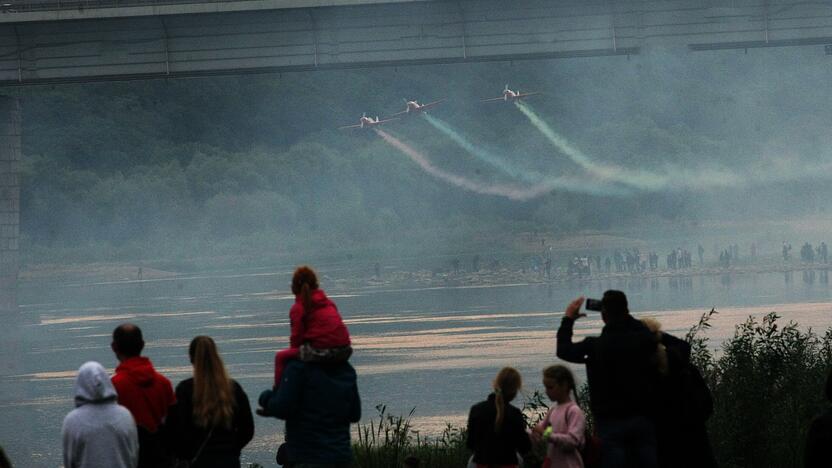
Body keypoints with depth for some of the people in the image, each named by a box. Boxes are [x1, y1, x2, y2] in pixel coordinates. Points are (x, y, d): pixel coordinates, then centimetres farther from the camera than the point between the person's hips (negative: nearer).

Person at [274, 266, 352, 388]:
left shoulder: (297, 308, 0)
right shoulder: (328, 302, 19)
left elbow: (297, 335, -4)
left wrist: (294, 348, 18)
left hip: (320, 352, -7)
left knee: (281, 357, 11)